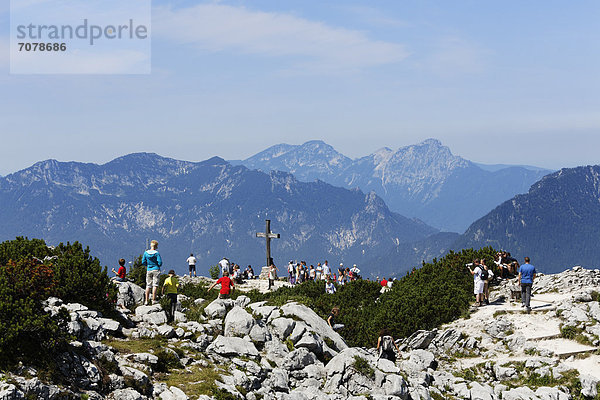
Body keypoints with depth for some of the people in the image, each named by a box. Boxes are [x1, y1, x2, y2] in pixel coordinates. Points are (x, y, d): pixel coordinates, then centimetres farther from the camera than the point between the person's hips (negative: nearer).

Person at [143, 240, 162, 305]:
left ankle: (146, 301, 7)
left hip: (148, 270, 3)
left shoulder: (146, 253, 0)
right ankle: (153, 300, -6)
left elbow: (143, 262, 2)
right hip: (156, 270, -3)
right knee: (155, 285, -2)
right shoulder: (157, 253, -8)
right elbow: (160, 262, -11)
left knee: (148, 285, 8)